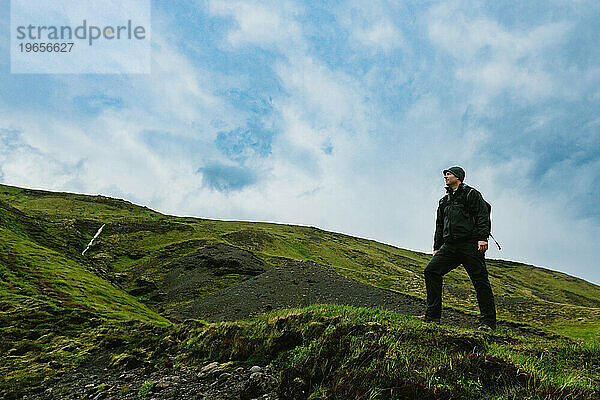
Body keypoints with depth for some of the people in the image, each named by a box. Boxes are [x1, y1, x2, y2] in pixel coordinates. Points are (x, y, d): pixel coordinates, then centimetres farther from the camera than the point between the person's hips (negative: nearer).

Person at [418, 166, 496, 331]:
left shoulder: (472, 194, 6)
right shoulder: (444, 201, 26)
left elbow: (483, 217, -4)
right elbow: (439, 225, 27)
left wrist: (483, 238, -18)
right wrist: (437, 247, 18)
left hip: (470, 244, -6)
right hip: (449, 246, 6)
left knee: (480, 280, -7)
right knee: (431, 270, -9)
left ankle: (487, 322, -1)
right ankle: (433, 314, -6)